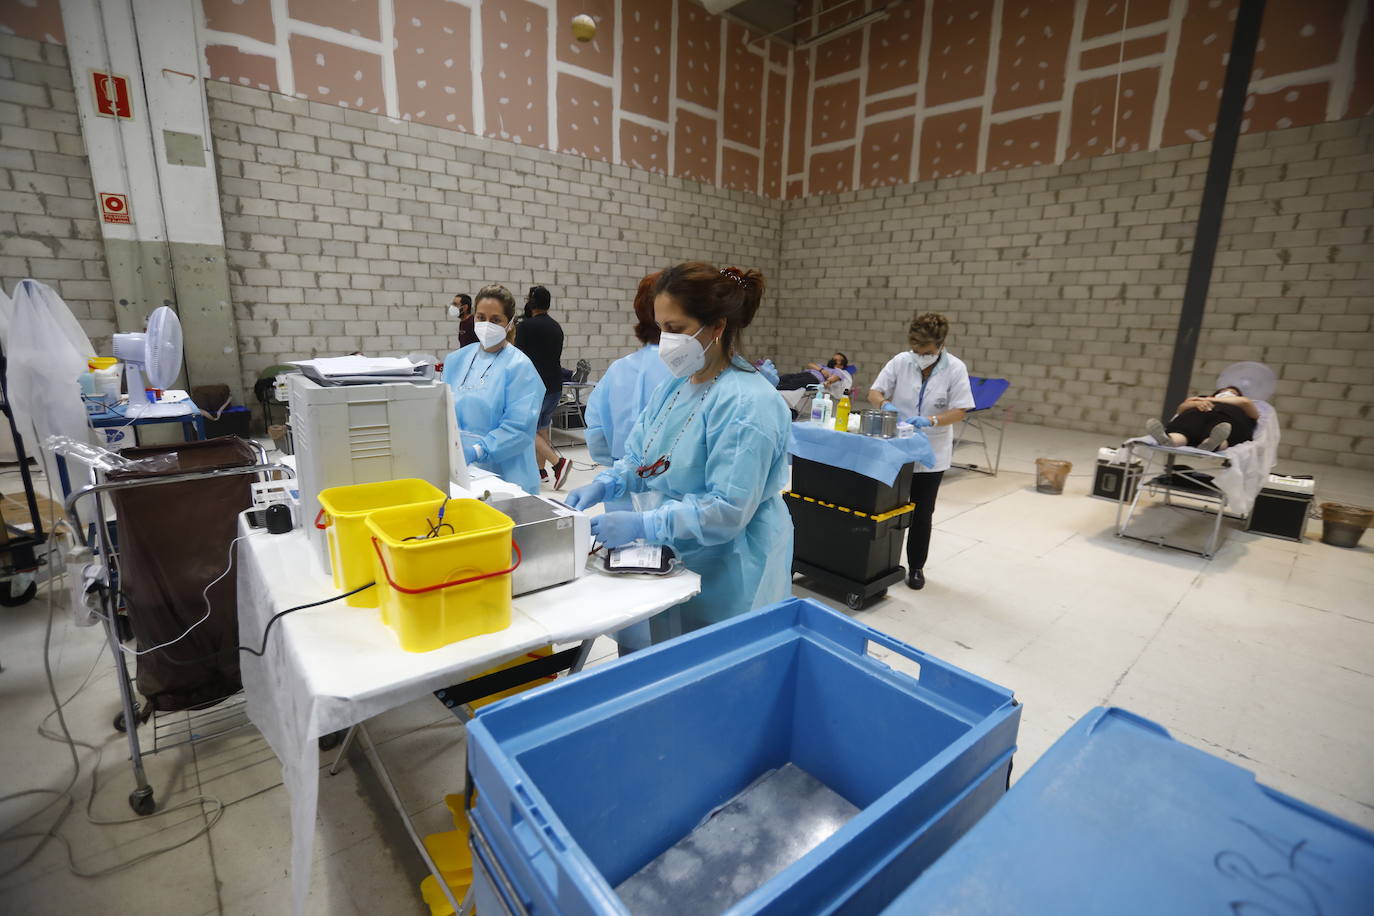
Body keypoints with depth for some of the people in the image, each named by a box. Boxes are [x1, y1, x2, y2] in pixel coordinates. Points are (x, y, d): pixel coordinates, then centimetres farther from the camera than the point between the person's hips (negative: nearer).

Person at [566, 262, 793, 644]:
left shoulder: (747, 405, -23)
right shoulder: (676, 386, 3)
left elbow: (729, 509, -26)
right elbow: (640, 457, 10)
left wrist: (642, 525, -29)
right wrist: (604, 484, -8)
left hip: (725, 581, -7)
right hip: (673, 563, 8)